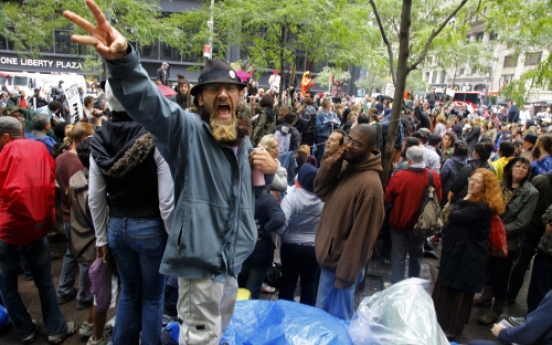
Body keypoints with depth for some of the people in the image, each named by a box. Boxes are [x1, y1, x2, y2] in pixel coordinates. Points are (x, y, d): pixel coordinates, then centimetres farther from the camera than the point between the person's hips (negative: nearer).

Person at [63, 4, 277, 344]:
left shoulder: (243, 142, 11)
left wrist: (270, 169, 2)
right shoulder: (187, 129, -13)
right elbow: (146, 99, -32)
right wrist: (123, 58, -52)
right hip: (201, 259, -8)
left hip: (232, 260, 8)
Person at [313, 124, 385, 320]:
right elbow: (320, 191, 1)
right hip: (329, 255, 8)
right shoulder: (346, 165, 0)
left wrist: (346, 273, -18)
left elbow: (361, 235, -24)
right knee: (322, 312, 26)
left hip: (342, 262, -8)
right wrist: (333, 164, -14)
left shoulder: (370, 184, -27)